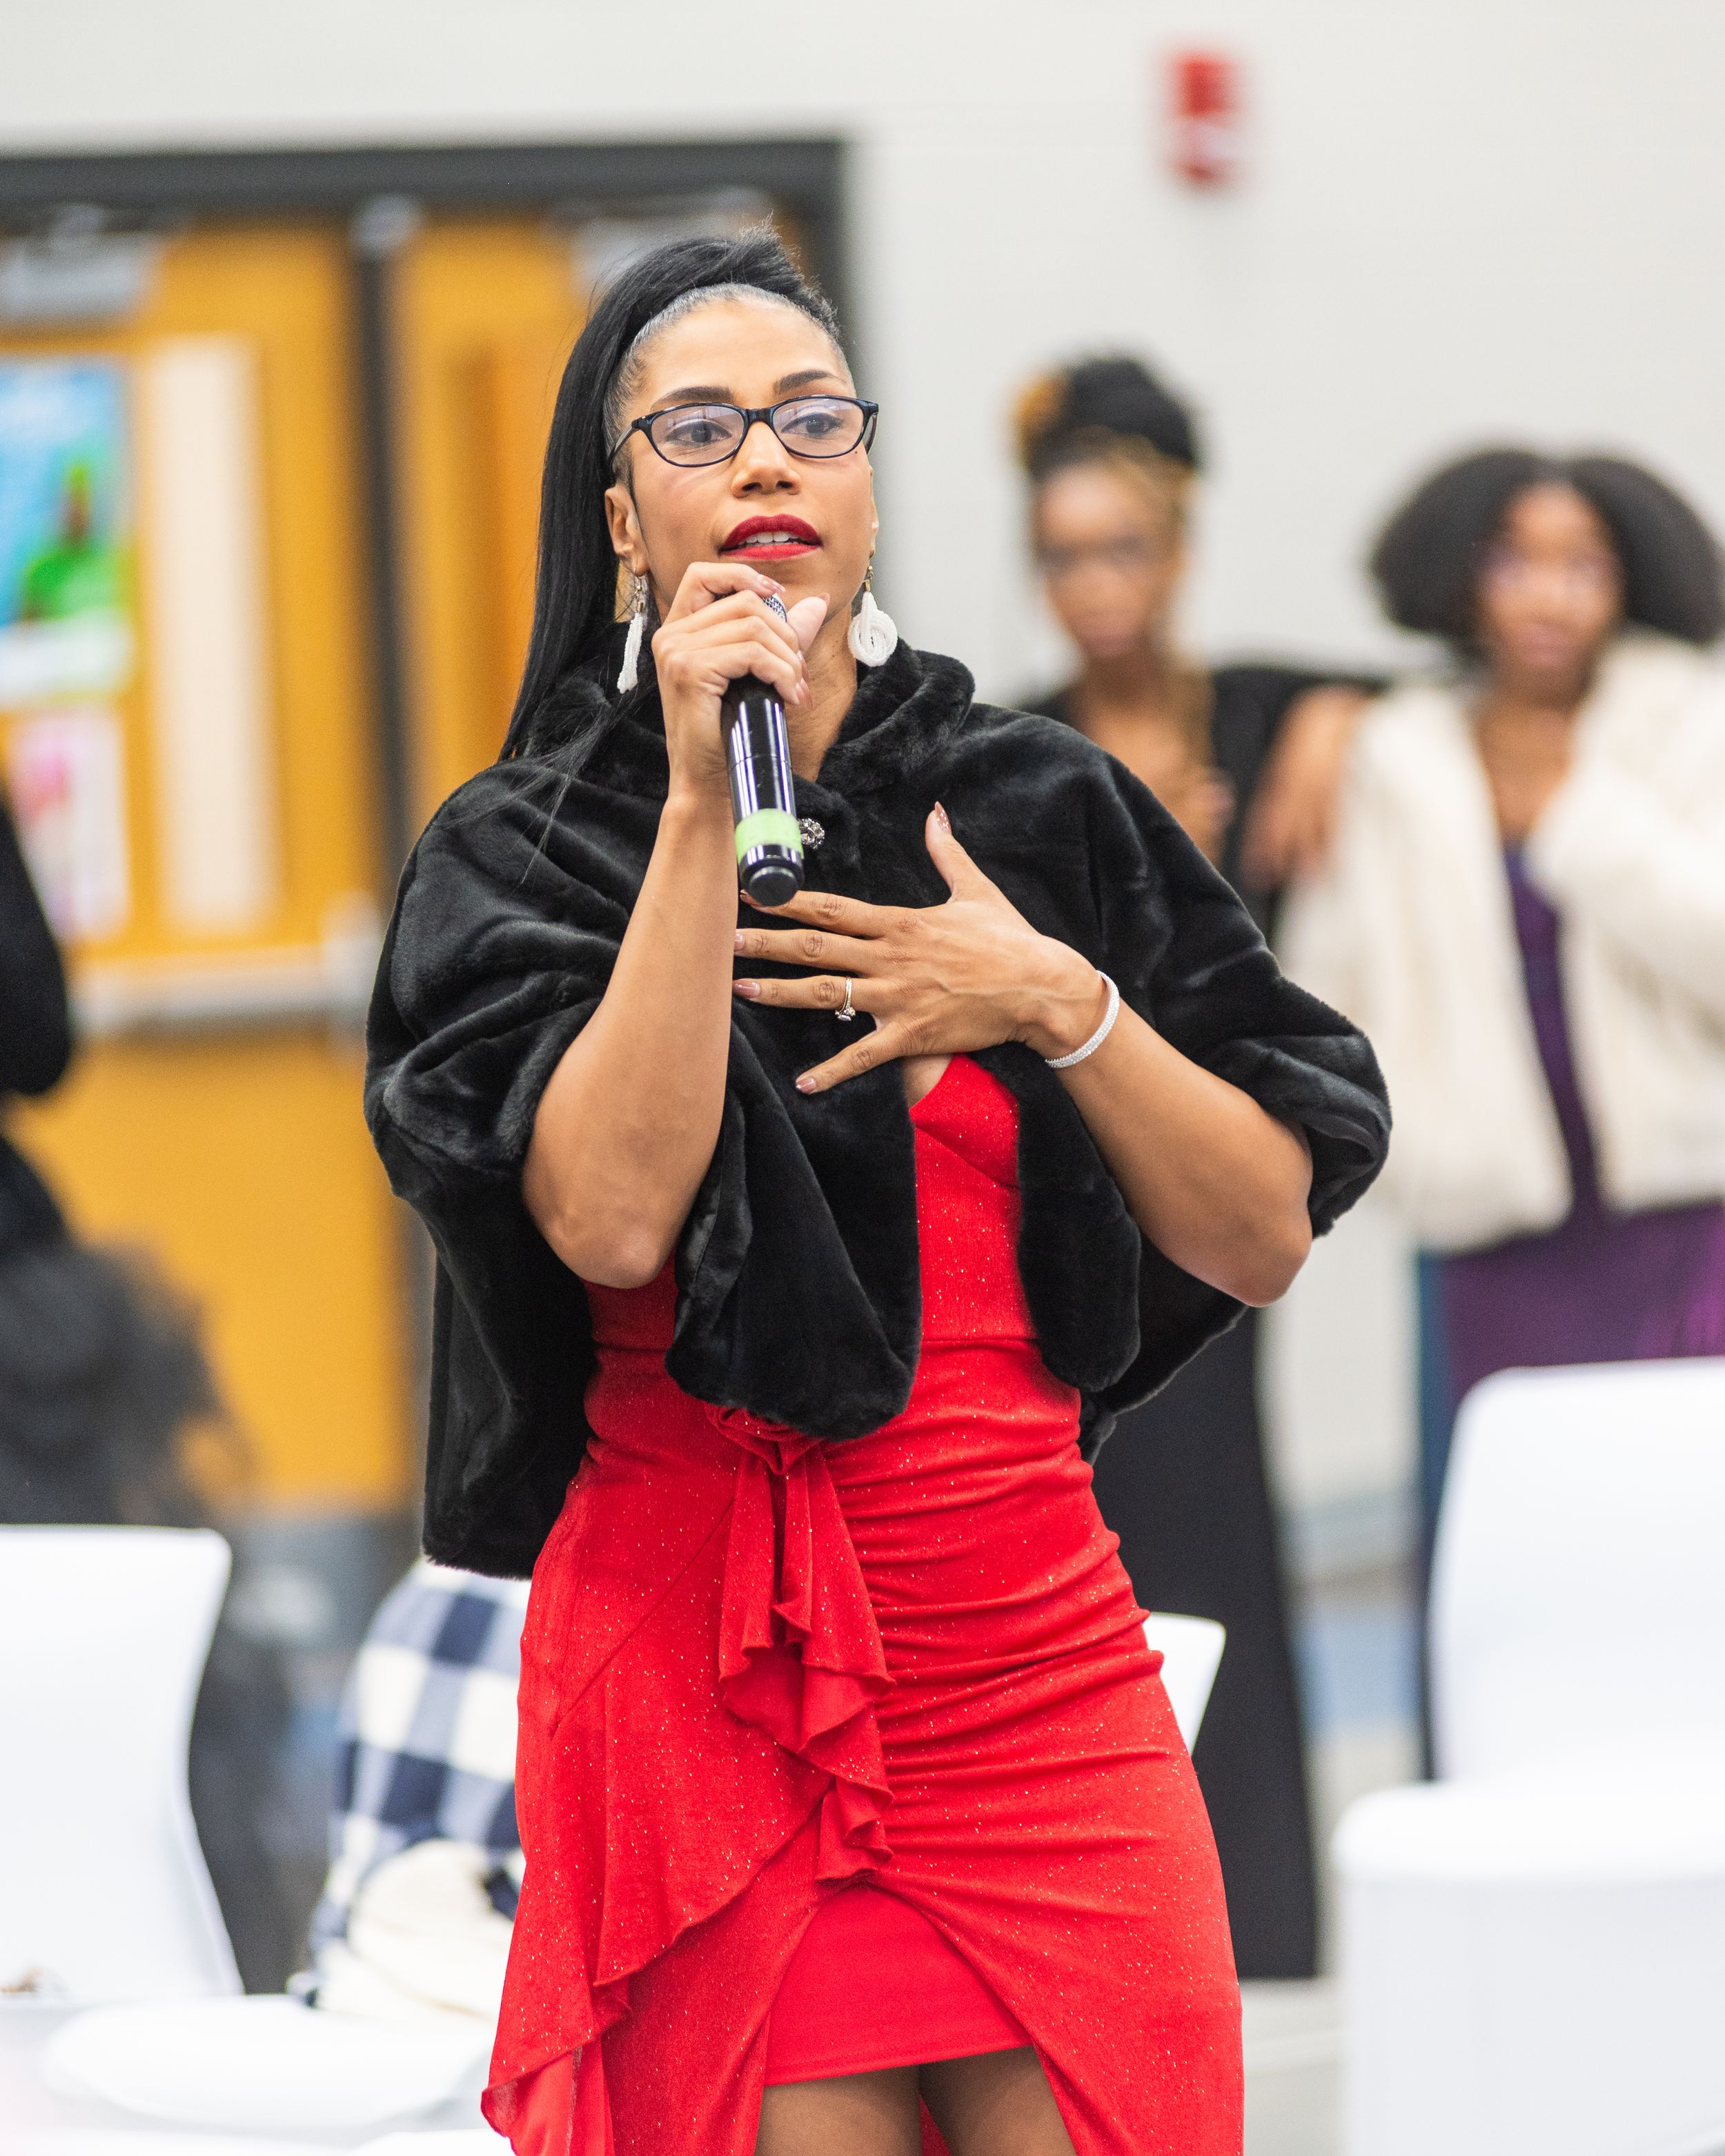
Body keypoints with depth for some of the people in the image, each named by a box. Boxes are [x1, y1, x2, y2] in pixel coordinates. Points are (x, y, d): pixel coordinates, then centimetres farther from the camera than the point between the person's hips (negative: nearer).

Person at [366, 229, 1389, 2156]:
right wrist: (707, 804, -17)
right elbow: (612, 1216, -18)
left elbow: (1264, 1236, 7)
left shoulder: (1041, 806, 9)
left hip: (1039, 1660, 3)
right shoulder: (525, 853, 1)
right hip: (706, 1683, -3)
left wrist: (1052, 1004, -7)